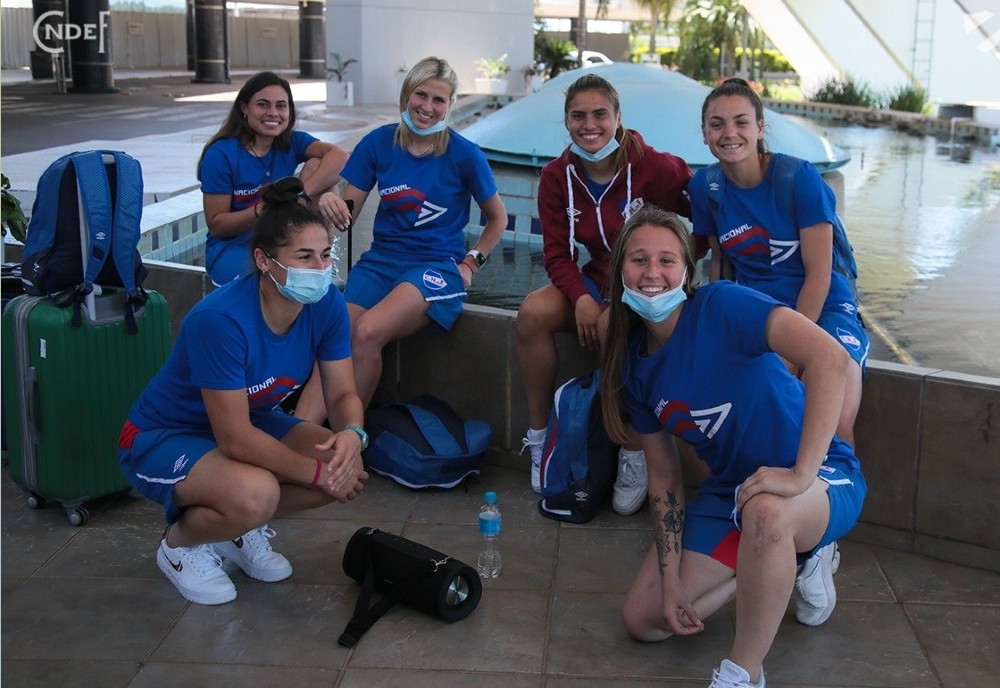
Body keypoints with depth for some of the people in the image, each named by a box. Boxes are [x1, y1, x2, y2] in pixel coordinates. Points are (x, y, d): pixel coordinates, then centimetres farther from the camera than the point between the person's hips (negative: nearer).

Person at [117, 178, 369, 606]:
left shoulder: (326, 305, -15)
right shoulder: (220, 320, -34)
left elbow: (342, 394, -9)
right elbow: (235, 439, -32)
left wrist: (352, 433, -32)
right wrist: (316, 472, -26)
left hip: (252, 420, 7)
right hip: (160, 439, -7)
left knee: (348, 467, -15)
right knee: (257, 494, -35)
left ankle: (241, 529, 10)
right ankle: (180, 542, 0)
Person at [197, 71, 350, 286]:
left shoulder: (292, 142, -1)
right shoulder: (221, 155, -12)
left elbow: (339, 157, -21)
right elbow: (216, 225, -12)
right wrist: (261, 210, -30)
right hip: (232, 248, -5)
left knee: (316, 164, -14)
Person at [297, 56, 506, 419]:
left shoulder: (464, 154, -3)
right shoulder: (378, 142, 4)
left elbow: (497, 218, 11)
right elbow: (347, 211, 6)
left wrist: (471, 263, 0)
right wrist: (329, 201, -17)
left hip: (437, 266, -3)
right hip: (380, 260, 3)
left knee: (367, 333, -32)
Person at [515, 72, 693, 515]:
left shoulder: (654, 167, -15)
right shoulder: (557, 177, -2)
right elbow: (557, 254, -2)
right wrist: (581, 298, -20)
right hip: (598, 278, 5)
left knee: (613, 325, -37)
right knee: (532, 313, -24)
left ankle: (635, 456, -20)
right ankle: (539, 436, -8)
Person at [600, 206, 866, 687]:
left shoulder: (722, 305, -22)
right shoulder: (635, 364, -2)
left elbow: (830, 358, -35)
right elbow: (664, 476, 3)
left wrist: (800, 473, -39)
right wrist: (671, 580, -3)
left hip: (820, 479, -7)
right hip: (730, 491, 7)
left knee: (765, 511, -43)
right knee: (643, 620, 5)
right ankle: (795, 559, 21)